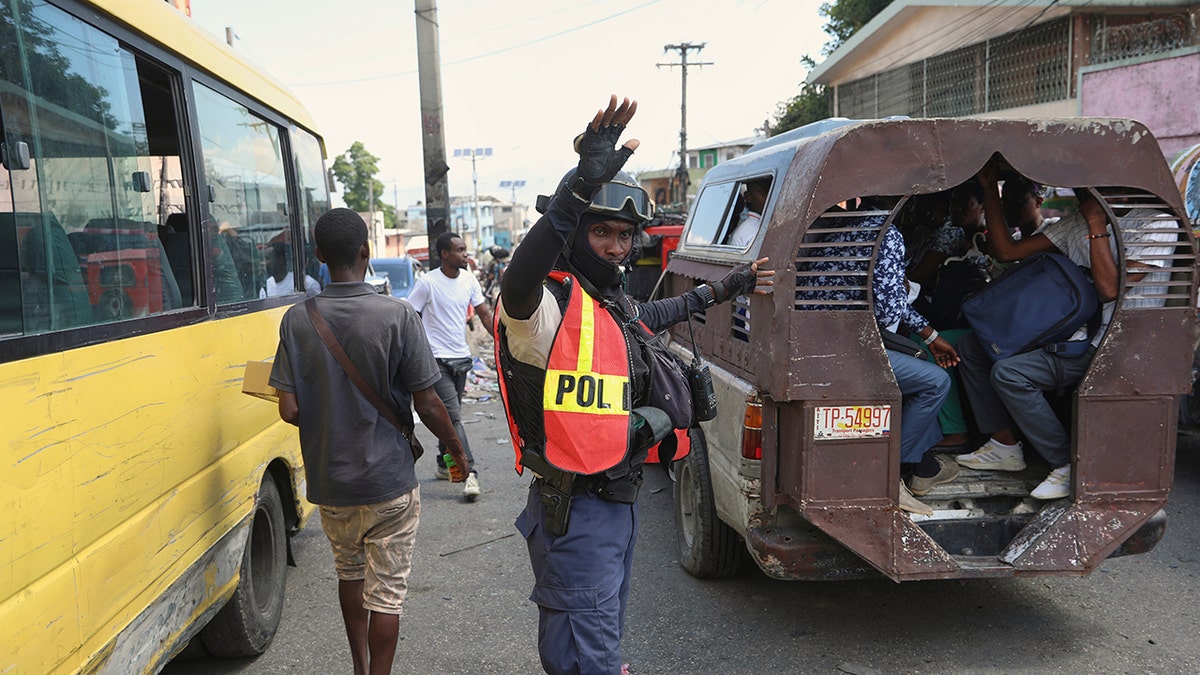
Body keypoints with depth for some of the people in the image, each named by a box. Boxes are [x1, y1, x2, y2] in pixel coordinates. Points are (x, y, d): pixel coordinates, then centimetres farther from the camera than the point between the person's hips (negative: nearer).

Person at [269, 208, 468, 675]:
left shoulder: (297, 321, -6)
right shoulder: (397, 316, -15)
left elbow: (289, 411, -8)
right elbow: (427, 404, -13)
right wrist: (457, 449, 5)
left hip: (328, 482, 4)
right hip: (388, 483, -4)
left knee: (349, 574, 25)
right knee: (386, 593, 9)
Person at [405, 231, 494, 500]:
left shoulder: (469, 280, 5)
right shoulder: (428, 283, -12)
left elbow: (485, 314, 10)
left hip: (461, 357, 6)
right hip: (437, 359, -6)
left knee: (451, 416, 16)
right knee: (453, 416, -10)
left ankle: (444, 465, 30)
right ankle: (469, 473, -11)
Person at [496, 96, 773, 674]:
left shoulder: (613, 303, 10)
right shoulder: (548, 304, -19)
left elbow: (649, 317, 33)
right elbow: (520, 277, -44)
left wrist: (720, 290, 38)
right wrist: (583, 185, -56)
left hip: (619, 503, 9)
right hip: (576, 512, -9)